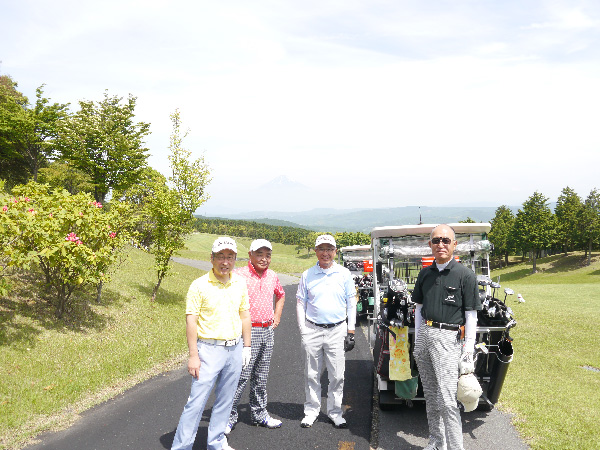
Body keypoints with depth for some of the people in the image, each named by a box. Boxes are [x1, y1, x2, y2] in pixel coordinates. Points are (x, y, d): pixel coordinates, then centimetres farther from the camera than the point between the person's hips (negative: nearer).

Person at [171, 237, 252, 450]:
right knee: (197, 402, -3)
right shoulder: (199, 285, -10)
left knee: (225, 400, 14)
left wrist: (246, 346, 11)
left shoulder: (240, 283, 5)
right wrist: (193, 355, -14)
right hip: (209, 349, -5)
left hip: (235, 349, 5)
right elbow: (191, 321, -11)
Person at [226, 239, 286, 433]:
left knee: (261, 377, 15)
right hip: (247, 331, -6)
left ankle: (259, 414, 28)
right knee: (241, 376, -5)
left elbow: (280, 294, 28)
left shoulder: (272, 276, 9)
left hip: (268, 331, 6)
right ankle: (229, 417, 8)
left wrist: (277, 315, 17)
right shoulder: (240, 275, -11)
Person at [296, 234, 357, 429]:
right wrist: (303, 331, 1)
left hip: (337, 330, 0)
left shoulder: (344, 274, 4)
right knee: (312, 375, 8)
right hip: (312, 330, 0)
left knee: (337, 375, 4)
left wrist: (350, 332, 2)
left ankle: (335, 412, 20)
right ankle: (311, 410, 23)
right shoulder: (307, 275, 4)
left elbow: (351, 304, 7)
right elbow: (300, 303, 8)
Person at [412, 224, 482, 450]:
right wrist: (417, 341, 14)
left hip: (448, 337, -6)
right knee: (430, 396, 14)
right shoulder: (425, 273, 10)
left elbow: (471, 315, -5)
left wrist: (469, 349, -9)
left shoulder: (465, 275, -6)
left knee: (447, 400, -10)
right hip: (425, 334, 6)